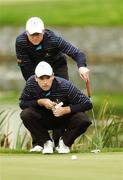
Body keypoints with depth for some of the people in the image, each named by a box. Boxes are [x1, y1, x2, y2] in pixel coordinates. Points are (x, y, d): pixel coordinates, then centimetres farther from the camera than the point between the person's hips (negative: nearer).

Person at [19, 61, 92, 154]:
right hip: (44, 121, 2)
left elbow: (87, 104, -24)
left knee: (83, 120, -31)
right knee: (26, 114, -27)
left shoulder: (65, 86, -28)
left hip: (65, 120, -2)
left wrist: (65, 110, -32)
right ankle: (47, 142, -3)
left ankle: (65, 142, -1)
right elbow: (22, 103, -11)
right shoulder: (31, 83, -21)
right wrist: (40, 102, -26)